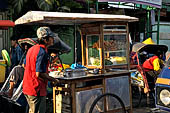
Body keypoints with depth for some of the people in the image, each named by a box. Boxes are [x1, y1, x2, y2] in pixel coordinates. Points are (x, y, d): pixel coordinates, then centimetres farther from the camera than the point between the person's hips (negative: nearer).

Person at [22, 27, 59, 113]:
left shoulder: (32, 48, 10)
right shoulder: (42, 52, -20)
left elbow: (25, 66, 20)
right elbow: (39, 73, -26)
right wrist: (53, 80, -12)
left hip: (27, 88, 10)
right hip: (37, 90, -9)